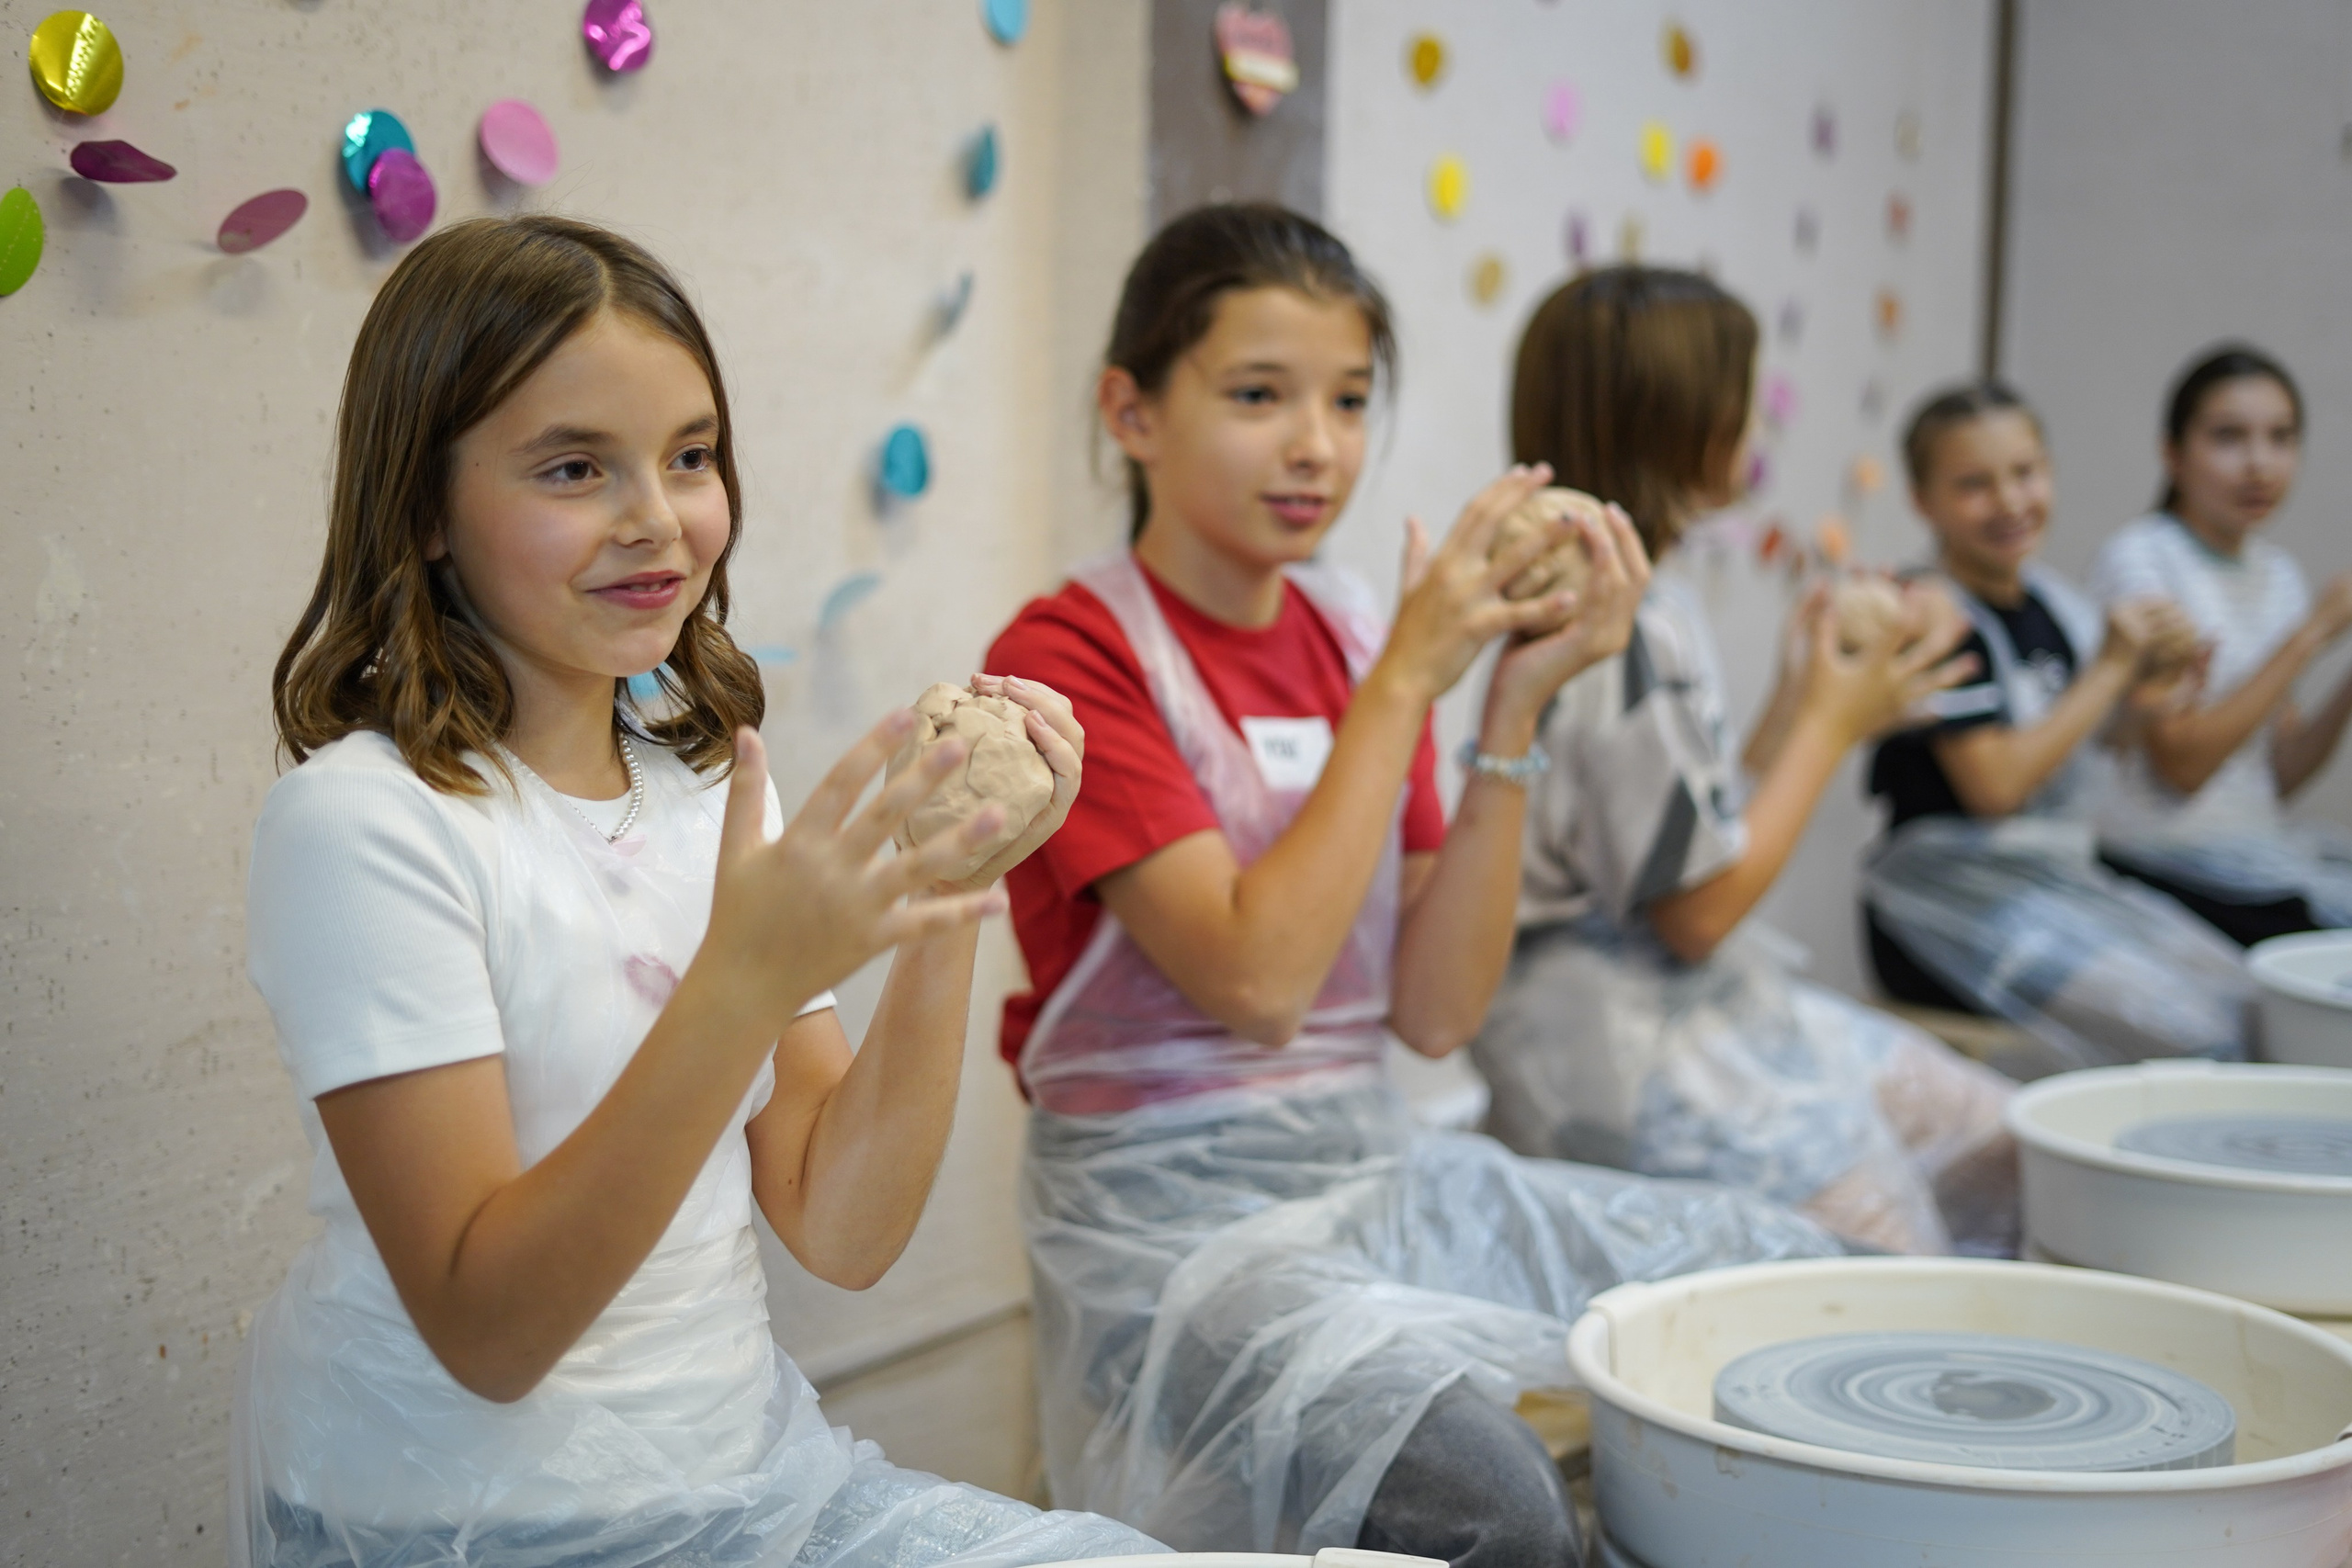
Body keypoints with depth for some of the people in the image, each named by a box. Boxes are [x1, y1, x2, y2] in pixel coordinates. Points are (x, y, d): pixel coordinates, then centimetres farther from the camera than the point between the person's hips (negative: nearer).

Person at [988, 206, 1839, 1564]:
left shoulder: (1355, 641, 8)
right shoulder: (1071, 654, -10)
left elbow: (1436, 1013, 1)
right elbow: (1257, 979, -21)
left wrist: (1515, 707, -7)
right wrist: (1409, 678, -17)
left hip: (1382, 1177, 7)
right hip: (1176, 1219, -7)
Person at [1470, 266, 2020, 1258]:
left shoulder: (1649, 606, 11)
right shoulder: (1626, 632, -20)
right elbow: (1700, 909, -18)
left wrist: (1799, 693, 14)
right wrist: (1833, 722, -8)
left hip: (1704, 1005, 11)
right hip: (1619, 1052, -11)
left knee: (2010, 1151, 12)